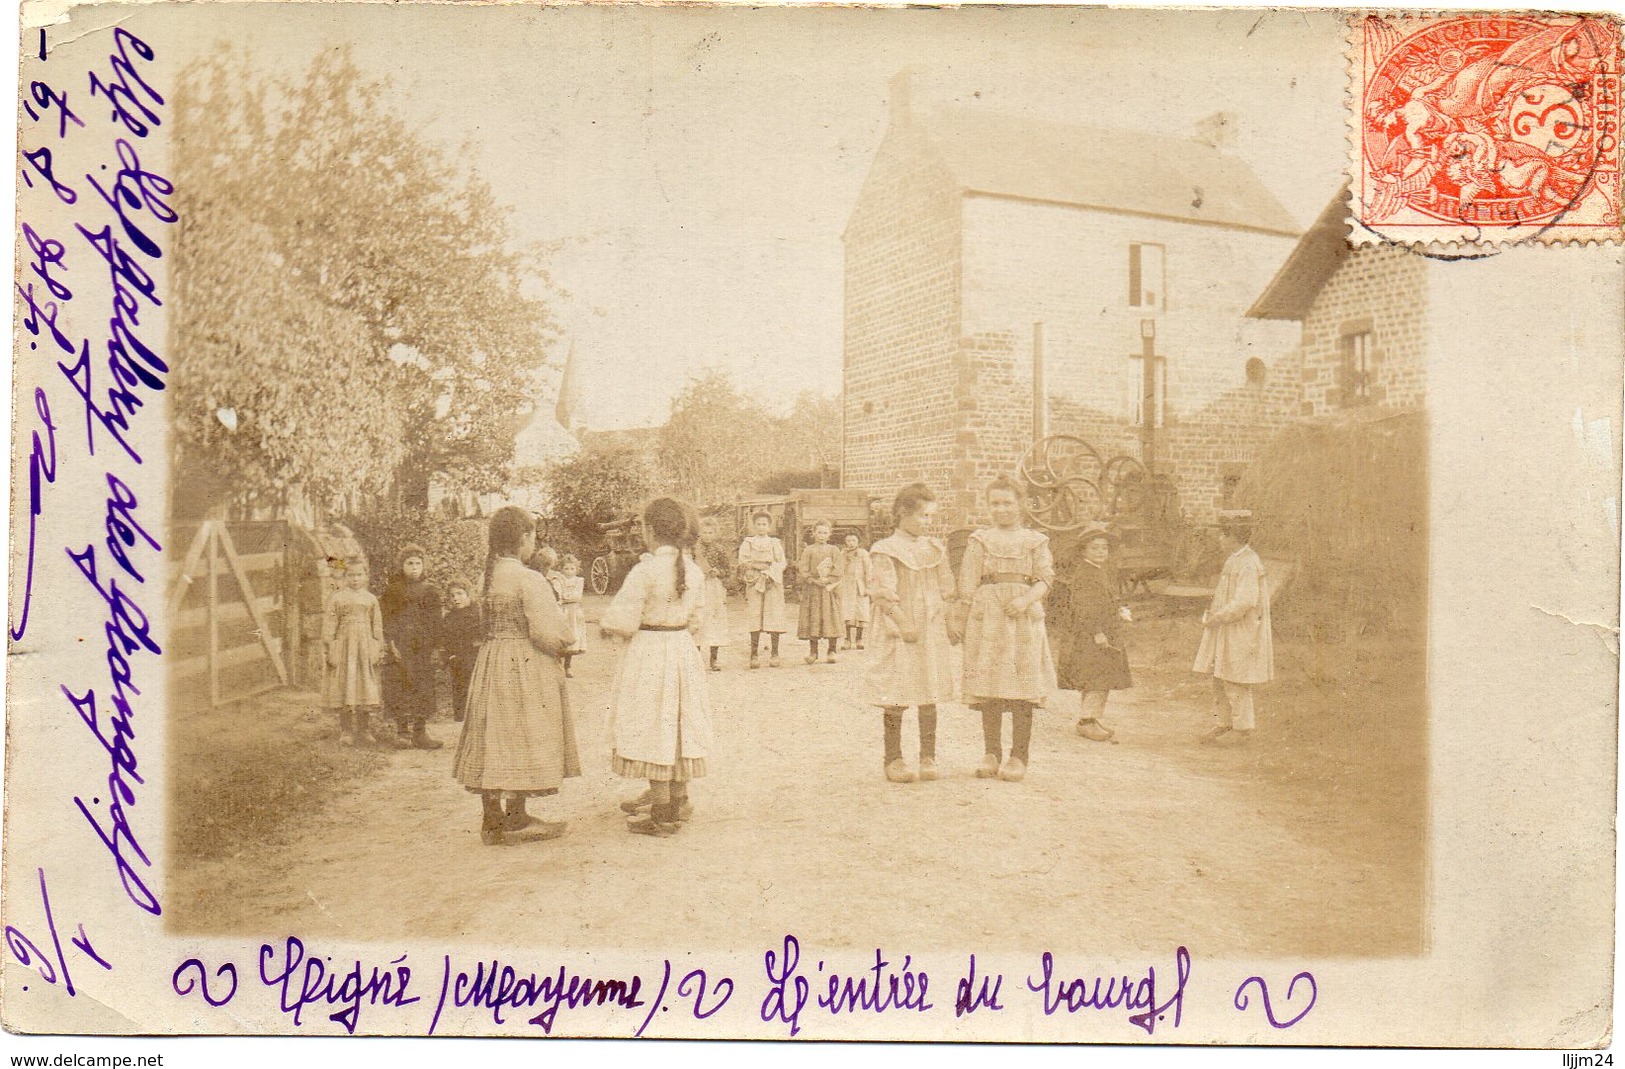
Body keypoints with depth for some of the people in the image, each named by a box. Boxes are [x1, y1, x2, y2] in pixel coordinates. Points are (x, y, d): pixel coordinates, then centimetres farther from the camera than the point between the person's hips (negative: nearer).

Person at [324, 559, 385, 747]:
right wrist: (328, 648, -6)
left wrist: (379, 650, 7)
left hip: (365, 647, 2)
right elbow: (329, 624, 0)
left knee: (366, 688, 1)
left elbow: (377, 626, 11)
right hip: (344, 647, -2)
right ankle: (346, 732, 4)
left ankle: (364, 730, 9)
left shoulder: (371, 599, 10)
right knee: (345, 688, -2)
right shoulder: (337, 598, 3)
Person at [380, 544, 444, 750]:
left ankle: (420, 732, 8)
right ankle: (402, 731, 2)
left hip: (423, 648, 2)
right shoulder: (393, 590, 3)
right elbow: (386, 618, -2)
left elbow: (435, 623, 9)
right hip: (400, 648, -2)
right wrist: (392, 644, -11)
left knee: (423, 688, 2)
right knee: (401, 688, -4)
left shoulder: (430, 591, 9)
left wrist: (433, 647, 1)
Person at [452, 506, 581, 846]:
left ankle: (492, 819, 18)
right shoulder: (528, 579, -17)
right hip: (524, 667, -7)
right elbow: (546, 633, -21)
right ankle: (515, 820, 7)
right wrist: (567, 639, 1)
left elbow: (490, 625, 11)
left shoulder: (486, 575, 5)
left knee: (494, 740, 10)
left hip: (491, 662, 7)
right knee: (521, 740, 1)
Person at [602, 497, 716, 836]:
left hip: (647, 655, -6)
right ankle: (678, 801, 27)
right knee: (678, 727, 16)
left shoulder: (644, 571, -19)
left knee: (652, 731, 2)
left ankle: (662, 817, 8)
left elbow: (621, 623, -18)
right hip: (683, 652, 6)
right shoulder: (695, 571, 1)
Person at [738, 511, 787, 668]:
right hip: (754, 583, -1)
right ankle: (753, 655, -3)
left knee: (774, 617, -4)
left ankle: (775, 654, 2)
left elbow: (782, 563, 5)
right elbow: (743, 562, 0)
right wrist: (757, 566, -12)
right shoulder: (747, 543, 11)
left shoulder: (776, 543, 14)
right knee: (755, 618, -5)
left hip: (773, 583, 1)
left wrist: (770, 569, -10)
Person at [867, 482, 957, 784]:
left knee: (930, 694, 6)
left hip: (932, 631, 5)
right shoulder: (886, 550, -6)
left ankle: (928, 757, 14)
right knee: (896, 696, -1)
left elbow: (945, 589, 16)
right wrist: (903, 623, -16)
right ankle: (893, 758, 7)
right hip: (900, 633, -5)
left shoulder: (935, 549, 12)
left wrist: (944, 620, 5)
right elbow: (884, 593, -11)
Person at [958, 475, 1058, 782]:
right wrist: (967, 616, -4)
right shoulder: (980, 540, 10)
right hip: (987, 615, 0)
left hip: (1024, 618, 0)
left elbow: (1045, 579, 2)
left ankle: (1018, 756, 3)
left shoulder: (1035, 541, 10)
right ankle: (991, 753, 9)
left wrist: (1025, 600, -16)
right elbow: (968, 584, 6)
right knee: (988, 685, 0)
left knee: (1023, 687, -3)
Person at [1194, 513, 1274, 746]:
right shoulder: (1234, 561, 13)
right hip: (1226, 632, 10)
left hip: (1241, 634, -10)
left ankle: (1241, 730, 8)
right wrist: (1211, 615, 10)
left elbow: (1245, 602, -26)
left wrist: (1216, 619, -19)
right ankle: (1222, 724, 23)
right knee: (1220, 681, 14)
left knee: (1235, 683, -2)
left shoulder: (1248, 564, -19)